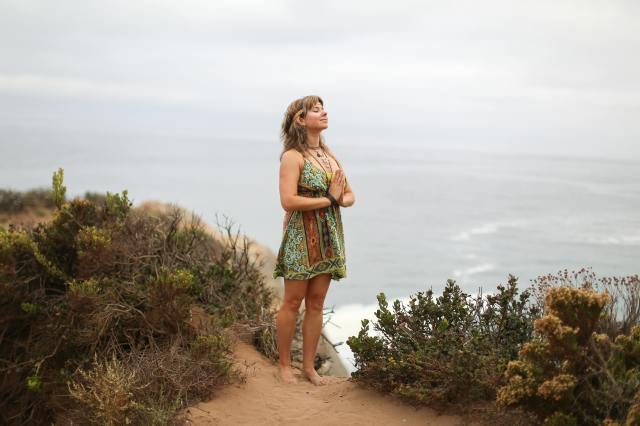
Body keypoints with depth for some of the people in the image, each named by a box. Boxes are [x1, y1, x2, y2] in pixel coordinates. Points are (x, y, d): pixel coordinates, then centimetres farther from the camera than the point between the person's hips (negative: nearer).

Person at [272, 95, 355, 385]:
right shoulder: (293, 156, -9)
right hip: (301, 237, -6)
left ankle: (309, 366, 16)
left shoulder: (329, 155, 13)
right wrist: (329, 199, -14)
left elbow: (350, 195, 16)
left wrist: (341, 199, -8)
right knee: (293, 302, 1)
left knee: (316, 303, 9)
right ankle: (284, 365, 12)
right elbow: (288, 201, -21)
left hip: (328, 238, 6)